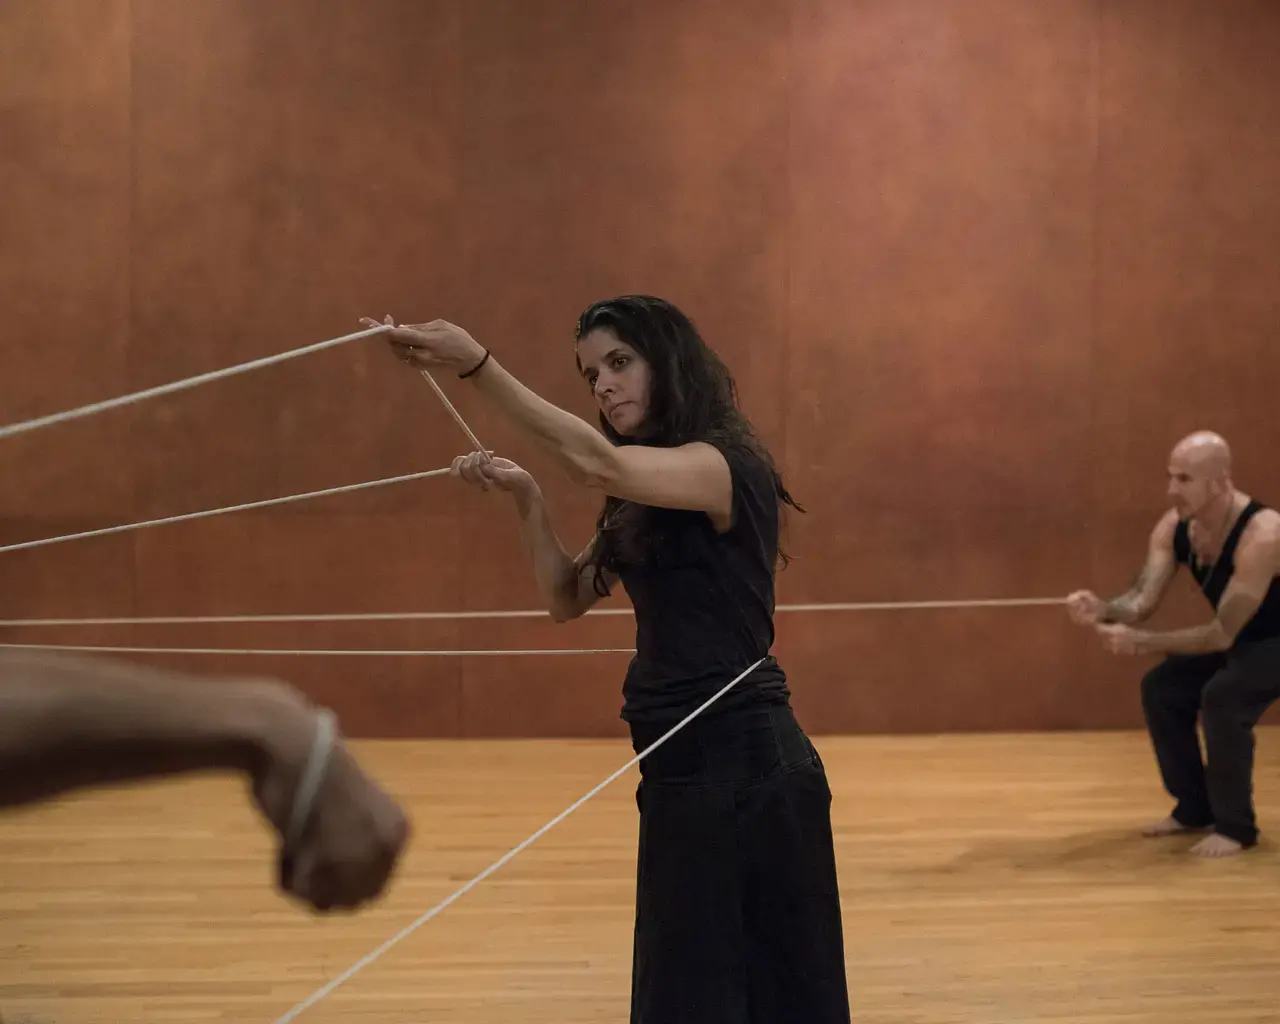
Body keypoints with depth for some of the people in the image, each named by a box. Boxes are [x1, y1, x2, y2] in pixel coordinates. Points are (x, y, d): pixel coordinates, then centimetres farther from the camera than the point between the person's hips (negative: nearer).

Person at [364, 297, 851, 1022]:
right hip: (684, 769, 9)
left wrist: (476, 364, -37)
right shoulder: (646, 500, 14)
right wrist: (526, 498, -4)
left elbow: (599, 463, -32)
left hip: (739, 765, -9)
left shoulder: (721, 464, -15)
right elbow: (569, 599, 12)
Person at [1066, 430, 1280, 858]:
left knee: (1222, 697, -29)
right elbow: (1142, 601, -17)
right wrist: (1102, 610, -39)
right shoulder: (1173, 527, -13)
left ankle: (1236, 826, -12)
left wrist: (1143, 641, -43)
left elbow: (1222, 634, -36)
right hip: (1240, 635, 8)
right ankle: (1196, 808, 13)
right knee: (1161, 689, -2)